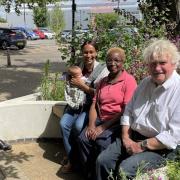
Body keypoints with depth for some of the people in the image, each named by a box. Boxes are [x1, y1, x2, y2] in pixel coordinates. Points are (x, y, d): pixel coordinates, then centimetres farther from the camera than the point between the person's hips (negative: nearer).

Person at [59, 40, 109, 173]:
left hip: (91, 106, -4)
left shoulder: (102, 70, -9)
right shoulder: (78, 67, 6)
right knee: (63, 124, -21)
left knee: (78, 126, -28)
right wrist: (72, 80, -2)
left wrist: (82, 86, -18)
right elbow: (71, 86, 21)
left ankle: (72, 156, 0)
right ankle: (71, 158, -3)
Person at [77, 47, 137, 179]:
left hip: (118, 122, -6)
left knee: (102, 142, -28)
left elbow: (126, 111, -14)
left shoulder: (129, 80, -7)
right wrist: (91, 125, -8)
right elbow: (94, 105, 10)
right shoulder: (103, 81, 16)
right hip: (100, 119, 6)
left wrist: (103, 127, -16)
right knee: (83, 139, -18)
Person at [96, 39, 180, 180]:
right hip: (133, 138, 7)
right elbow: (128, 111, 12)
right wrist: (126, 137, -3)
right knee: (103, 160, -4)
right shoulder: (145, 83, 8)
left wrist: (142, 146, -18)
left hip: (161, 148, -7)